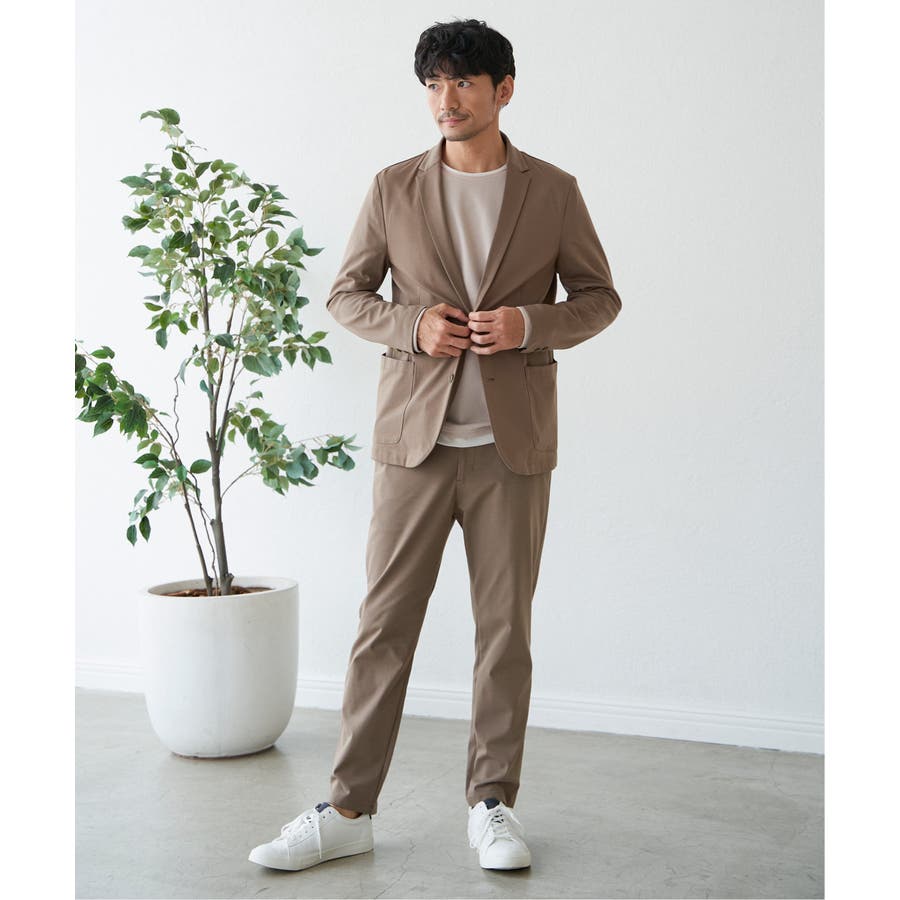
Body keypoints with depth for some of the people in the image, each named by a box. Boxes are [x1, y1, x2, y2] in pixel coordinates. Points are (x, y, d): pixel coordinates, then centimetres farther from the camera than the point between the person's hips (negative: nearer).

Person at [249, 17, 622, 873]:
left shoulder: (552, 191, 5)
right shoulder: (393, 189, 6)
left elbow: (599, 297, 10)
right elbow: (345, 295, 10)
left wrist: (528, 324, -11)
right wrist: (412, 324, -10)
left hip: (511, 444, 0)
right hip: (414, 437, 0)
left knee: (505, 628, 6)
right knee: (383, 622, 2)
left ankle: (492, 805, 19)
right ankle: (348, 810, 12)